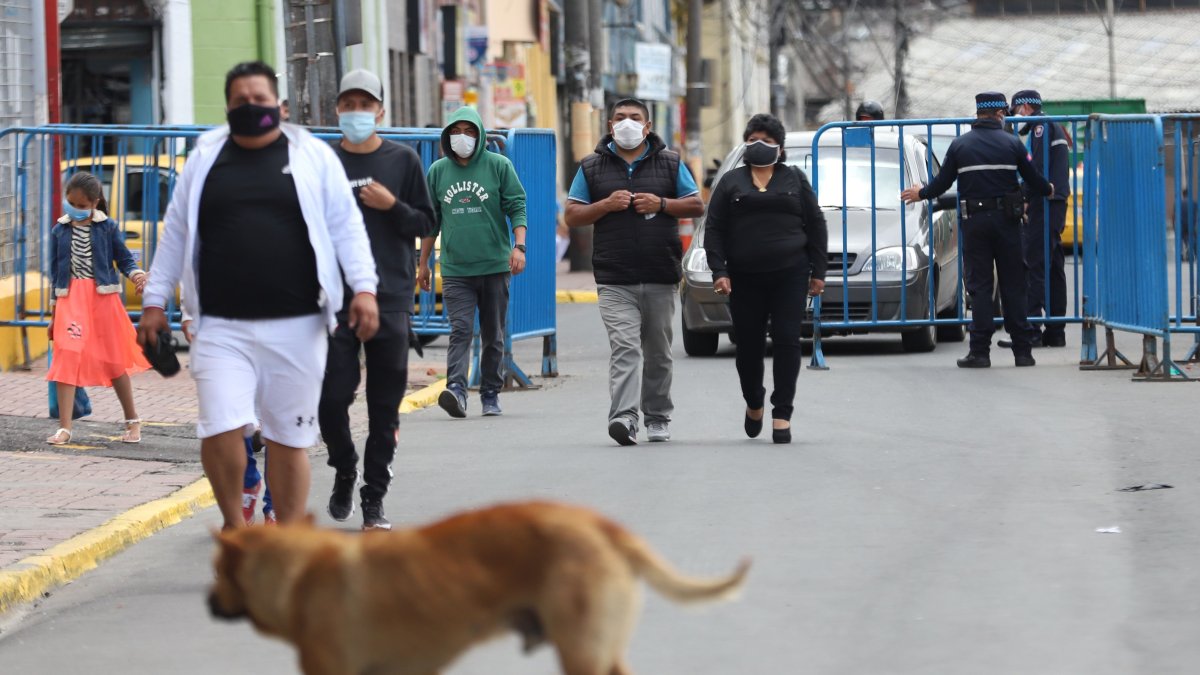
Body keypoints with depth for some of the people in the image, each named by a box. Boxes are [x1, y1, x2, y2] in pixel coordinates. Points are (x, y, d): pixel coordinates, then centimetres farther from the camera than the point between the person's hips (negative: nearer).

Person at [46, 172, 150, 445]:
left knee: (114, 360, 6)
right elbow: (56, 272, 11)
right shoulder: (59, 230, 6)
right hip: (70, 299, 2)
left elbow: (124, 259, 2)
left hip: (102, 297, -2)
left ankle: (132, 421, 23)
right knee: (66, 359, -9)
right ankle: (64, 428, -7)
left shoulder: (107, 227, -1)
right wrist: (53, 312, 12)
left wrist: (137, 275, -21)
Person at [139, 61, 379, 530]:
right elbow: (175, 233, 16)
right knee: (221, 428, -13)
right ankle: (234, 522, 9)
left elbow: (346, 227, 6)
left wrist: (365, 288, -5)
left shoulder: (314, 157, 7)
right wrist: (155, 301, 13)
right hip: (221, 328, 1)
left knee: (289, 437, 3)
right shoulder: (205, 160, 12)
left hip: (295, 327, 0)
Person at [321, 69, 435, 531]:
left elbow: (426, 224, 8)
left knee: (385, 406, 1)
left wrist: (392, 205, -10)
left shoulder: (402, 160, 6)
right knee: (332, 397, -6)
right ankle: (344, 474, 21)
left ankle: (374, 498, 8)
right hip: (336, 300, 0)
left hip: (391, 299, 0)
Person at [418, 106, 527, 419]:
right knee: (460, 330, -13)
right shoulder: (438, 171, 10)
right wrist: (423, 263, 18)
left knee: (493, 334, 6)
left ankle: (491, 394, 15)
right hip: (455, 269, 1)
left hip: (495, 265, -1)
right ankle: (456, 389, -24)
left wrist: (519, 245, -13)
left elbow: (517, 208, 1)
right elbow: (430, 220, 17)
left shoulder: (498, 166, 3)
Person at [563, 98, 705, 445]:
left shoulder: (669, 163, 10)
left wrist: (662, 204, -8)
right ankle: (624, 417, -28)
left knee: (658, 352, 10)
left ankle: (658, 418, 22)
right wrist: (607, 204, -9)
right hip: (615, 279, -2)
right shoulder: (592, 167, 9)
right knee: (624, 347, -17)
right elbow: (572, 215, 7)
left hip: (661, 277, 2)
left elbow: (697, 206, 9)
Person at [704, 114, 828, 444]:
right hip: (745, 278, 1)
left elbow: (816, 226, 10)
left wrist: (818, 271, 3)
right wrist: (719, 271, -6)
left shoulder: (795, 180, 11)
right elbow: (714, 229, 6)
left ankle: (782, 414, -5)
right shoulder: (731, 182, 11)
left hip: (790, 275, -1)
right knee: (749, 346, 3)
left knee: (787, 343, -7)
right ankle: (753, 403, 28)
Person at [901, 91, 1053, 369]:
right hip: (1006, 221, 0)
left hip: (974, 221, 0)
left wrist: (920, 193, 25)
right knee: (1013, 286, 5)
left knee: (979, 285, 1)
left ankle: (980, 351, -5)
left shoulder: (960, 145, 2)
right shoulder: (1011, 143, 1)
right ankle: (1022, 350, 4)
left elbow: (942, 183, 4)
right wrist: (1048, 190, 29)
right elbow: (1033, 179, 7)